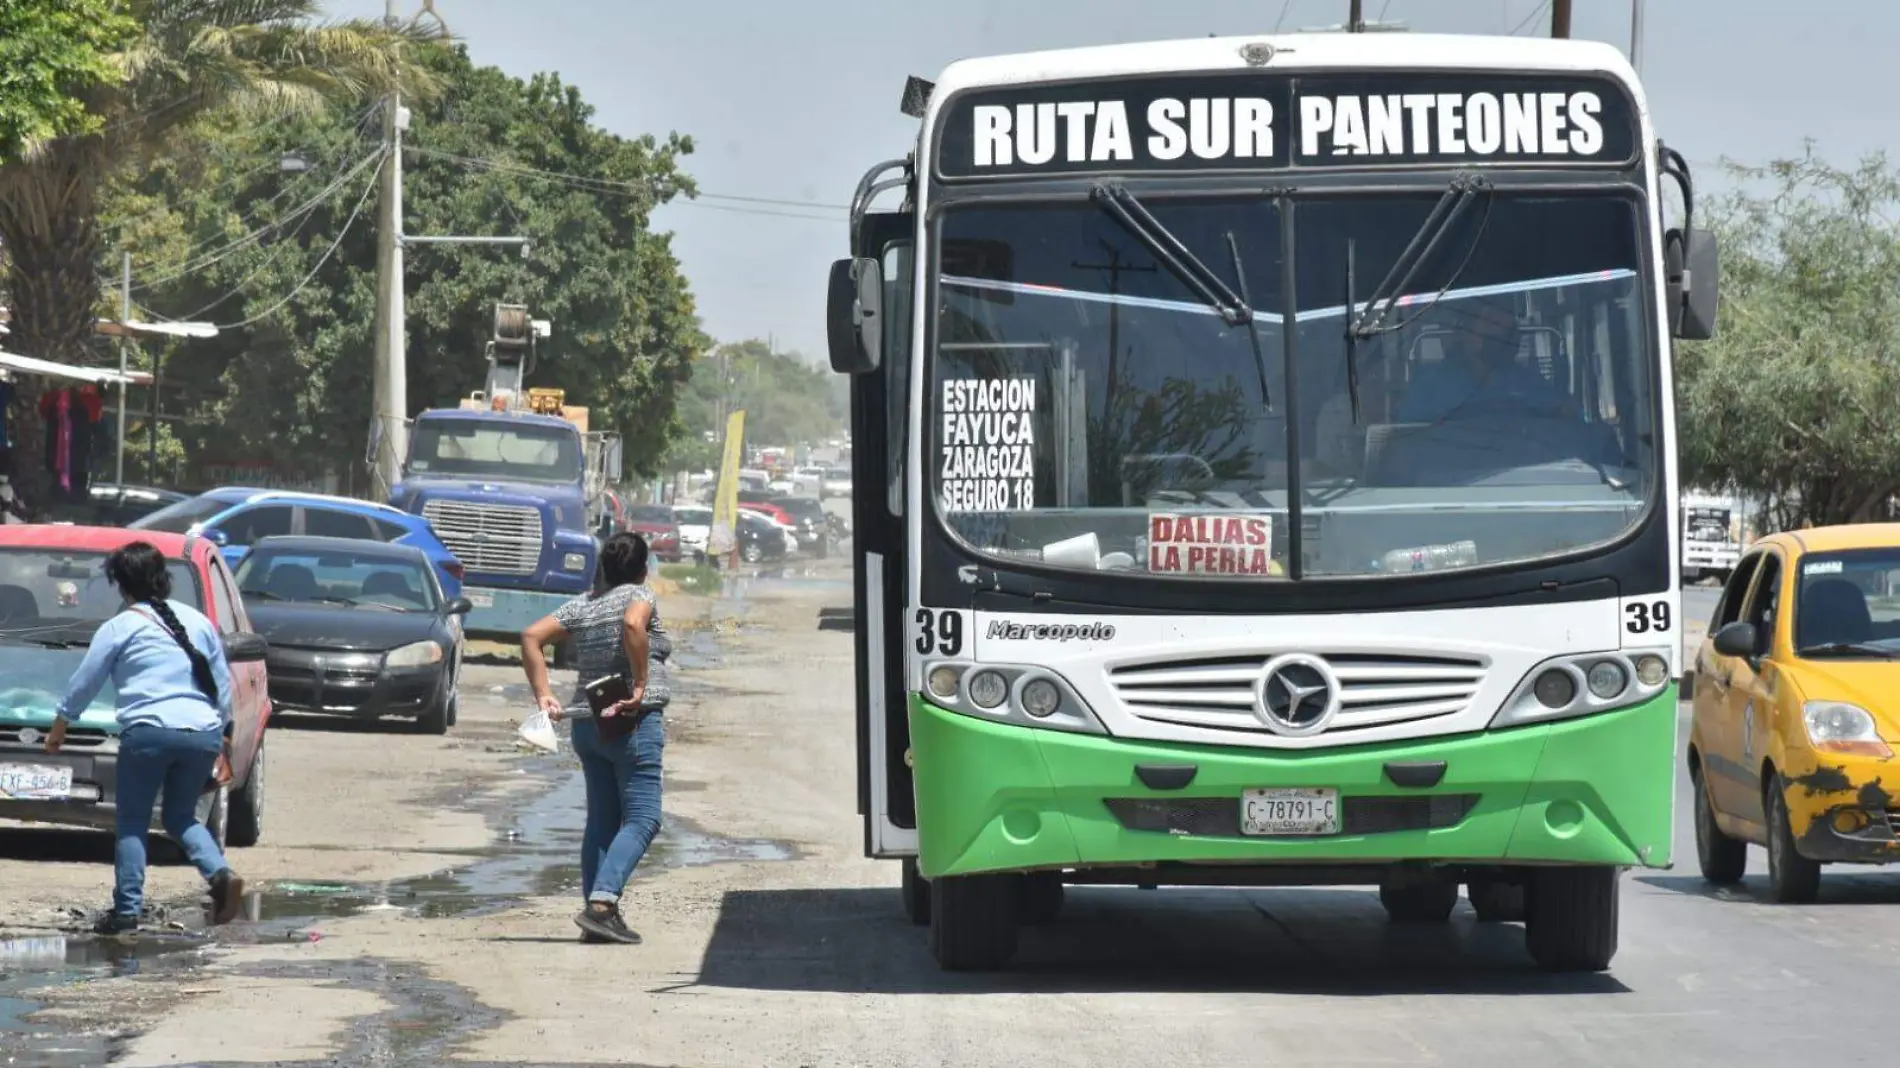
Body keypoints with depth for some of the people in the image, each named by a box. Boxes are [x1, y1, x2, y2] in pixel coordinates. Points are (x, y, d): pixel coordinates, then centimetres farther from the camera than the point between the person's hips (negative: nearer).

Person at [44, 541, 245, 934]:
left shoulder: (120, 628, 3)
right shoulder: (198, 622, 17)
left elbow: (84, 683, 8)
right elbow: (223, 684, 19)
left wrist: (60, 725, 22)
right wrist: (223, 731, 27)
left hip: (148, 731, -5)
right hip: (203, 733, 5)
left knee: (132, 823, 5)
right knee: (182, 817, 18)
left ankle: (127, 910, -2)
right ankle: (220, 873, -7)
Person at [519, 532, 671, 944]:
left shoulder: (582, 605, 13)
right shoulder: (639, 596, -6)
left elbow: (531, 637, 7)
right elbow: (633, 624, -28)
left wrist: (543, 695, 4)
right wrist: (640, 687, -23)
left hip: (587, 723, 7)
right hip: (633, 724, -7)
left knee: (601, 820, 12)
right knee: (641, 819, -6)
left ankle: (597, 915, 10)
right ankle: (602, 903, -21)